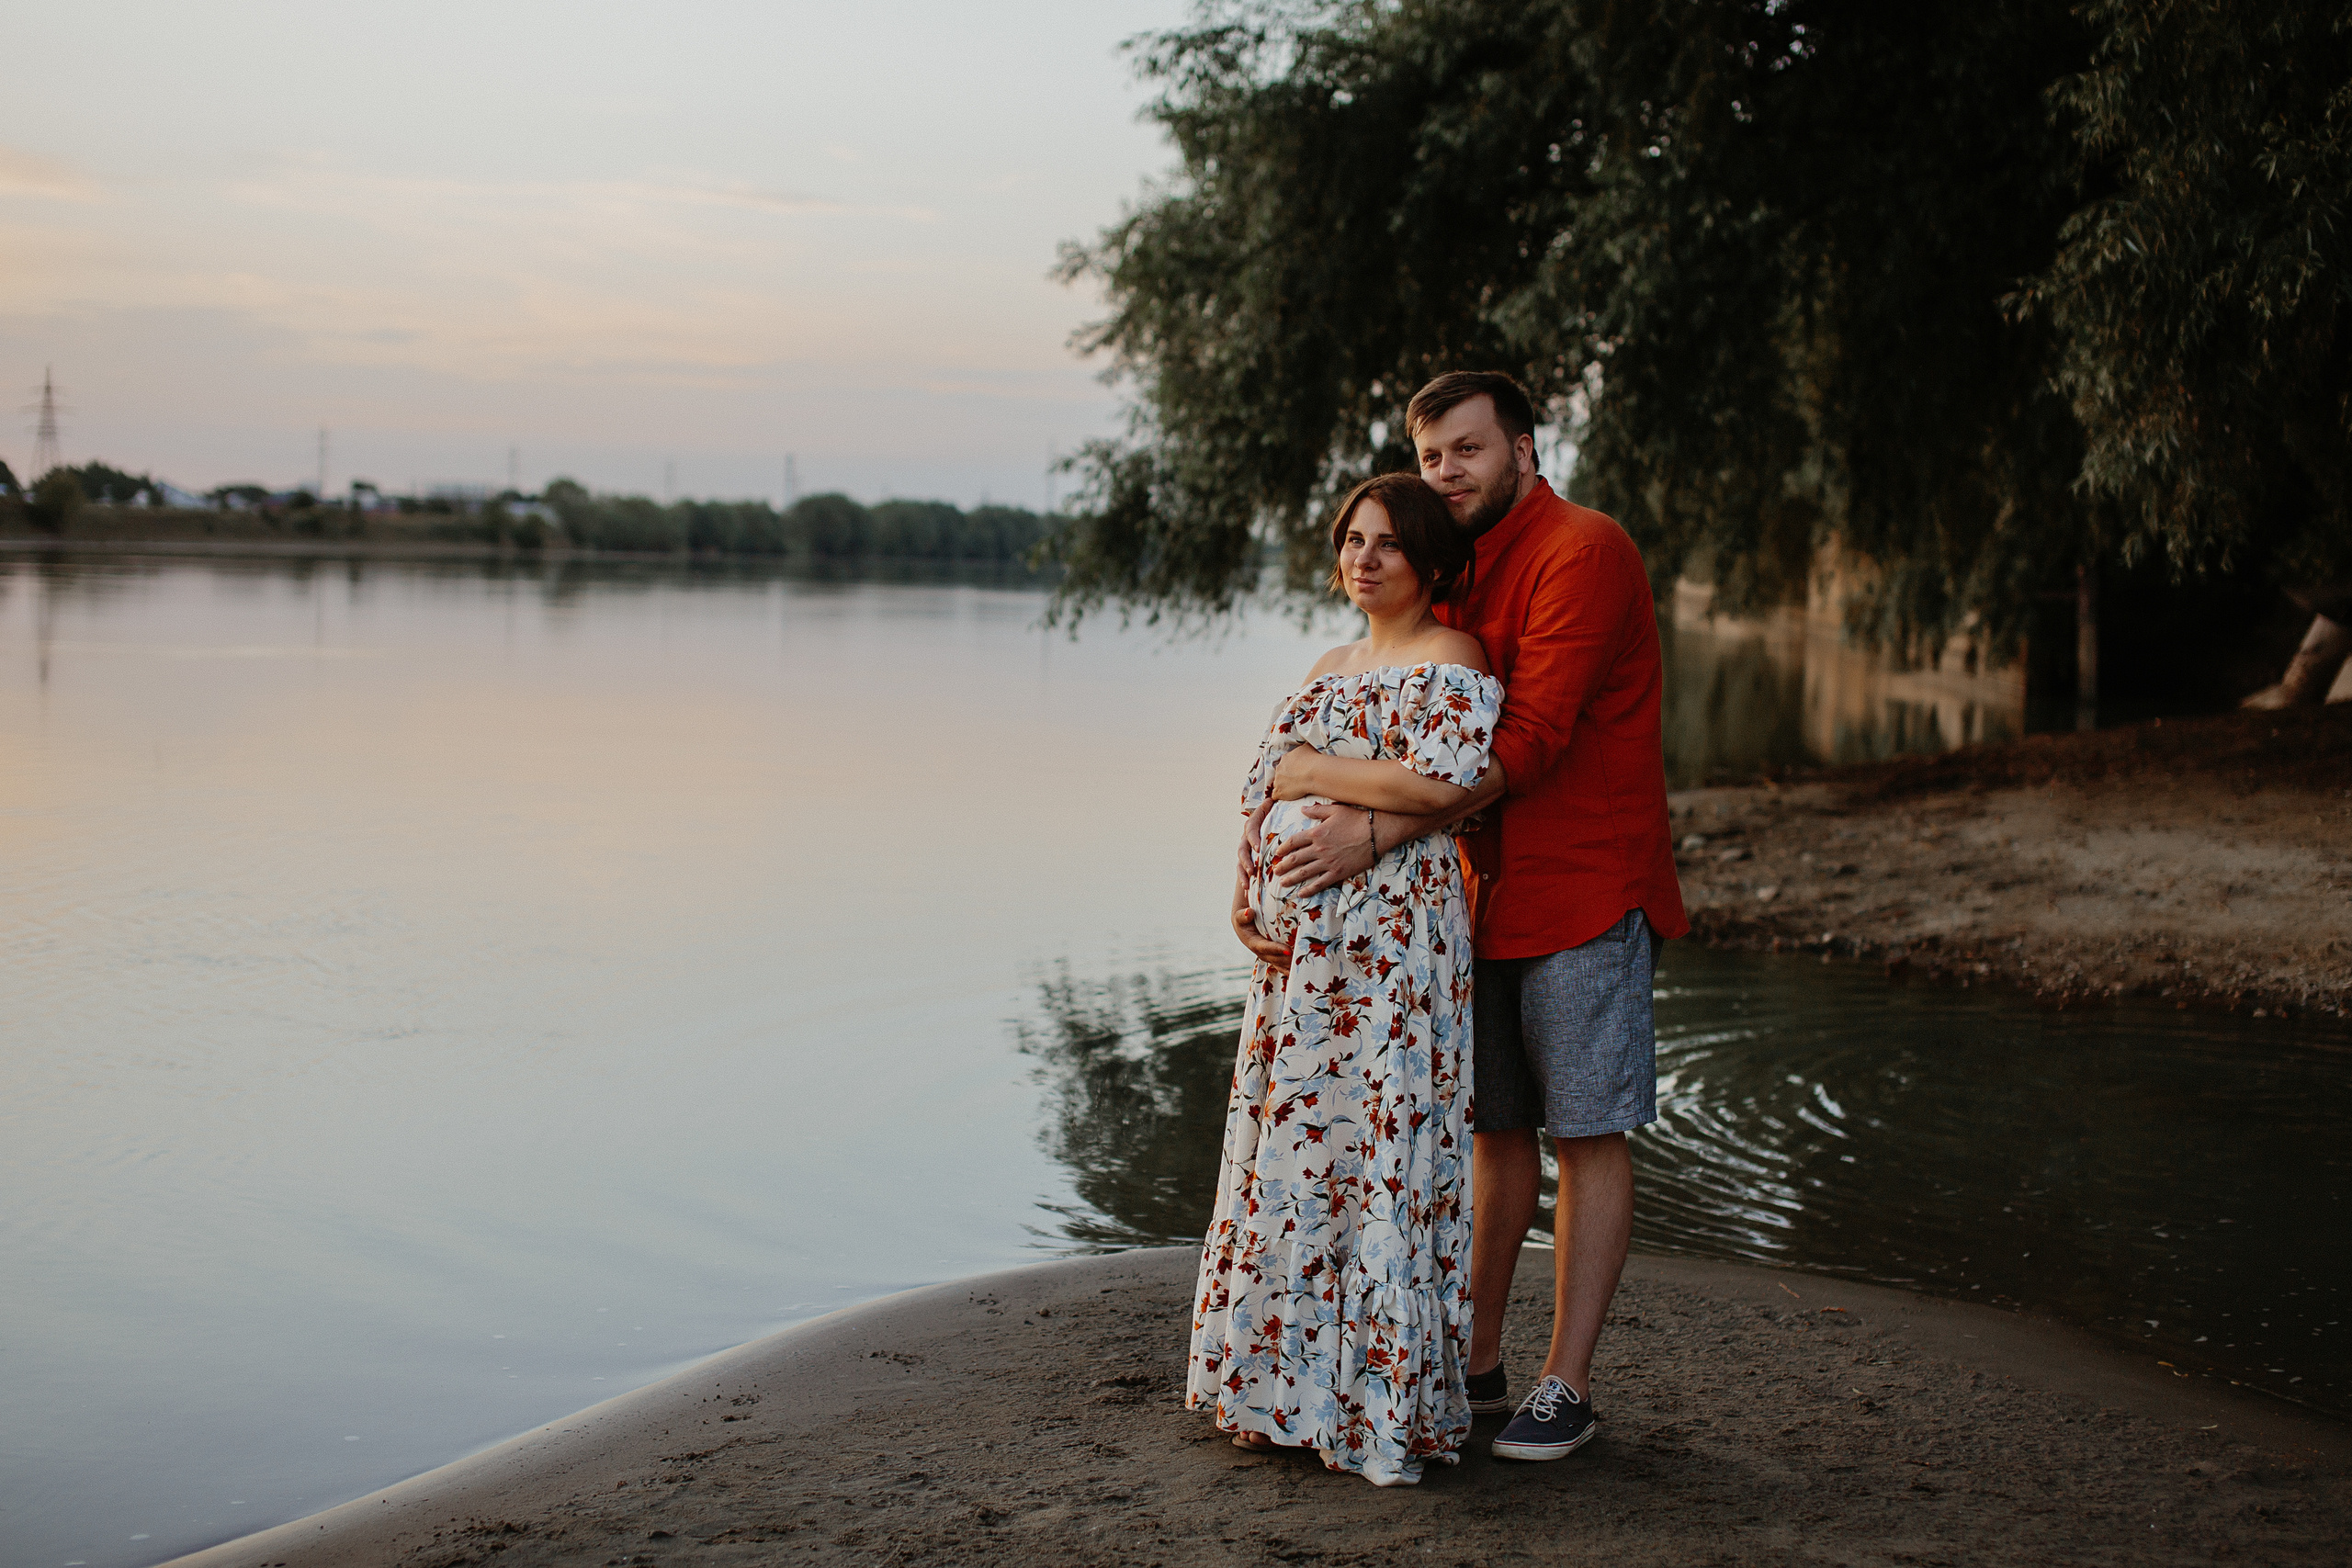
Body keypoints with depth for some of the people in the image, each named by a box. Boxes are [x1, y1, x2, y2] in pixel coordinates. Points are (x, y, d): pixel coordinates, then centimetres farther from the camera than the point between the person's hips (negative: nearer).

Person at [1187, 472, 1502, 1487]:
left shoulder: (1451, 661, -4)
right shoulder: (1330, 668, 21)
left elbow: (1441, 781, -20)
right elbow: (1263, 792, 20)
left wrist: (1306, 772, -10)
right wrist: (1247, 890, 2)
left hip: (1390, 939, -8)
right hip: (1299, 946, 8)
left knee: (1376, 1150, -5)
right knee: (1292, 1149, 9)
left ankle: (1389, 1410, 4)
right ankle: (1295, 1388, 18)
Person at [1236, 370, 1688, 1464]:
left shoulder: (1581, 554, -14)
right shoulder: (1455, 579, 12)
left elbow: (1530, 741, -24)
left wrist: (1375, 835, -28)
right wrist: (1278, 867, 0)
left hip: (1587, 892, -8)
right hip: (1487, 893, 8)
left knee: (1589, 1135, 0)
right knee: (1496, 1126, 12)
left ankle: (1566, 1386, 5)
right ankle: (1477, 1361, 22)